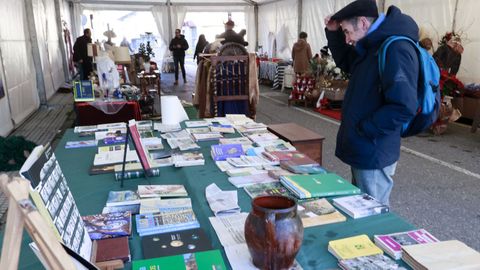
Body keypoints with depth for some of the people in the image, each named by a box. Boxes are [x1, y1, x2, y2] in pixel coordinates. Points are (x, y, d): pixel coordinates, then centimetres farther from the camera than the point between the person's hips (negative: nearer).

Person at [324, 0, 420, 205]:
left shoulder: (396, 49, -22)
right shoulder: (374, 48, 9)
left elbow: (403, 107, -29)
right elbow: (346, 64, 27)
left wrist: (362, 130, -19)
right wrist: (334, 33, 11)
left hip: (373, 154, -9)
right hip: (363, 149, 9)